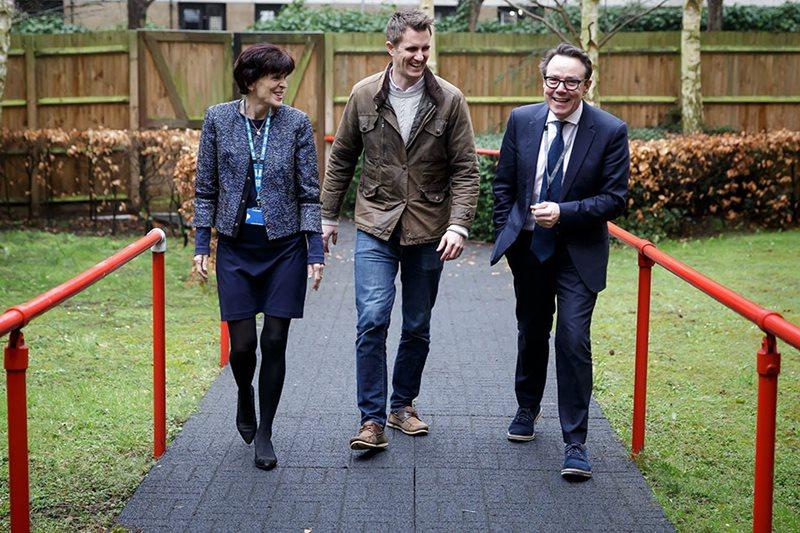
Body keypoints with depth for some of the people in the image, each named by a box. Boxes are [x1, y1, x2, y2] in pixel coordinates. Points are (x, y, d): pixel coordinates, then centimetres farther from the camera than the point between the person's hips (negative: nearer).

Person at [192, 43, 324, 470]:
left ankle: (264, 434, 15)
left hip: (285, 247, 0)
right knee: (242, 342, -1)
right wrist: (201, 243, 1)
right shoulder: (218, 119, 0)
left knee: (274, 342, 0)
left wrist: (316, 251, -5)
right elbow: (205, 187, 5)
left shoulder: (296, 123, -1)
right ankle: (245, 397, 34)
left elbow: (309, 192, 0)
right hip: (236, 247, 0)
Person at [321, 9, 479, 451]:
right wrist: (328, 216, 11)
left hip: (427, 232, 1)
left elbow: (465, 170, -4)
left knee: (417, 327, 11)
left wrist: (458, 225, -15)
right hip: (375, 226, 0)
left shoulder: (449, 100, -4)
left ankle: (402, 406, 29)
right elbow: (341, 160, 9)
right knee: (372, 320, -13)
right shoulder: (364, 95, -1)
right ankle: (373, 421, -6)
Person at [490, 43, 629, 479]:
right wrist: (505, 233, 4)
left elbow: (615, 199, -12)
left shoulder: (610, 131, -11)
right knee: (531, 333, 19)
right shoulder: (521, 120, -2)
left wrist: (563, 212, -22)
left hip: (578, 253, -3)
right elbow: (504, 183, 8)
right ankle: (527, 409, 43)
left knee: (573, 341, -12)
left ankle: (575, 444, -2)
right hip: (528, 247, 4)